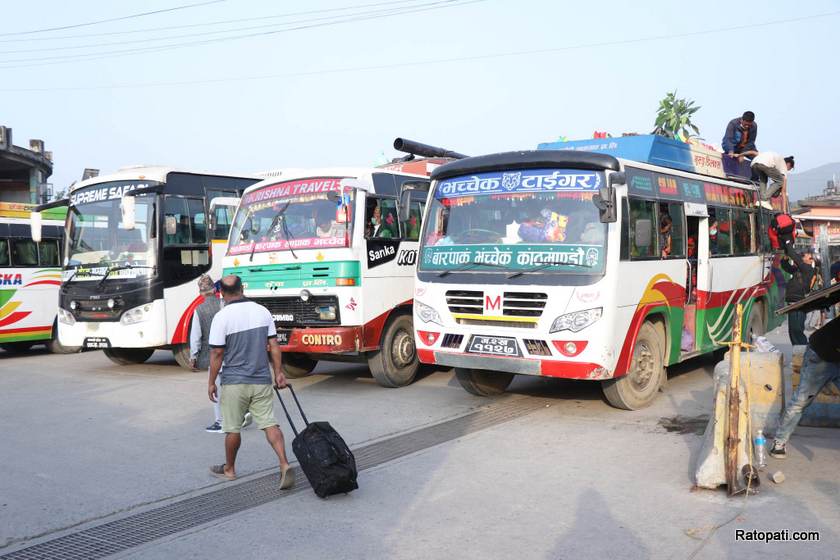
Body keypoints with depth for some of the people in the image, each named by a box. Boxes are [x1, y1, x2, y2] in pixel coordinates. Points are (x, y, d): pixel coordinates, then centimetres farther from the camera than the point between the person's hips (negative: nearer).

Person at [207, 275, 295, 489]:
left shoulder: (222, 317, -12)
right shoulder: (262, 311, 2)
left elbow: (217, 354, -10)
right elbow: (274, 346, 4)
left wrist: (211, 382, -1)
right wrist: (278, 373, 11)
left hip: (234, 382, -3)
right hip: (262, 380, 4)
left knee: (232, 428, 11)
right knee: (270, 423, 3)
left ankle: (229, 469, 28)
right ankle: (284, 465, -12)